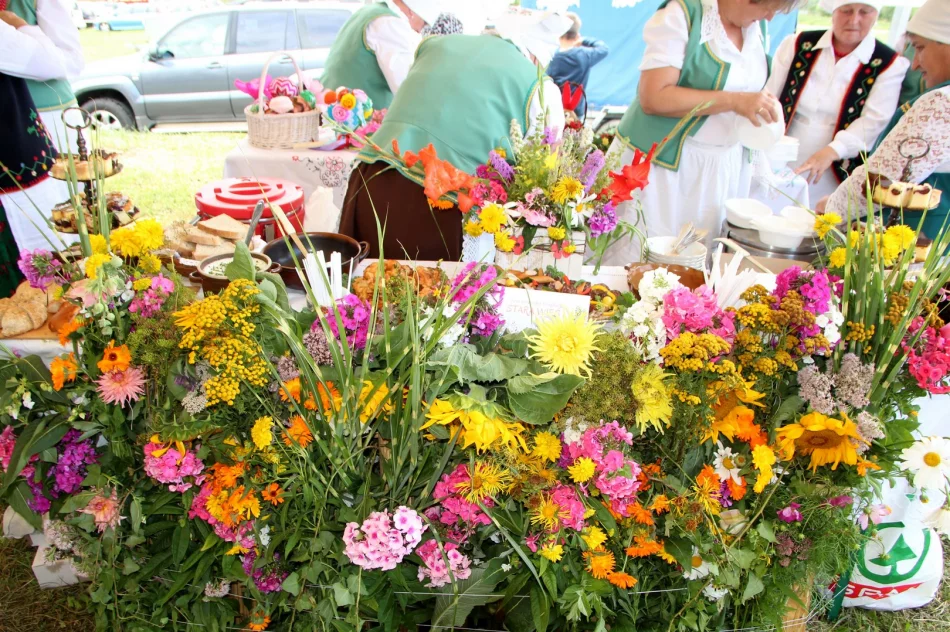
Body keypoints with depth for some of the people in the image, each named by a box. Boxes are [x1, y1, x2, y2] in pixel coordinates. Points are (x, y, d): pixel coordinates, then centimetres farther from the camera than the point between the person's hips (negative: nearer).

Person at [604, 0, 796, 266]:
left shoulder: (755, 26, 7)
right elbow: (652, 97, -23)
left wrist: (759, 102, 0)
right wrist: (734, 101, -25)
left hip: (723, 167, 7)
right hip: (662, 161, -6)